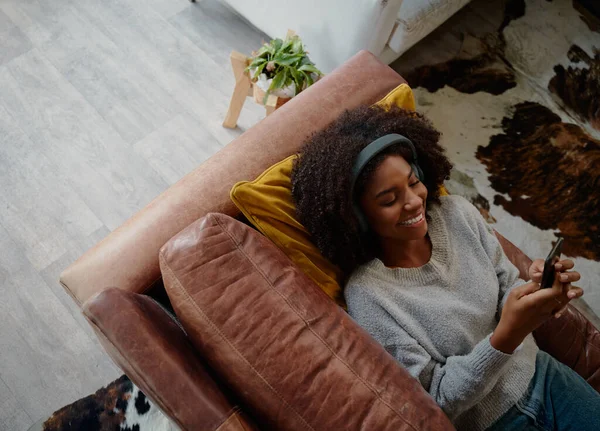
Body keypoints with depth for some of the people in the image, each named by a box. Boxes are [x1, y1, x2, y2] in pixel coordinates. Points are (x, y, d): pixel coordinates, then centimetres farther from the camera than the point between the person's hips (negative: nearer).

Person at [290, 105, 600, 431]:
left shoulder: (458, 213, -10)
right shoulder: (366, 295, -24)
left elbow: (507, 289, 0)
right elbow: (435, 400, -19)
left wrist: (537, 290, -22)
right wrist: (505, 338, -32)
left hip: (545, 375, 5)